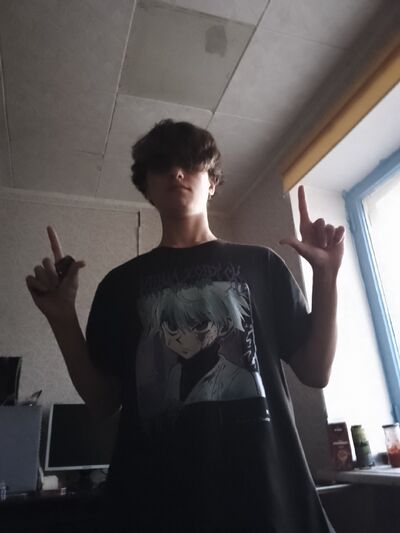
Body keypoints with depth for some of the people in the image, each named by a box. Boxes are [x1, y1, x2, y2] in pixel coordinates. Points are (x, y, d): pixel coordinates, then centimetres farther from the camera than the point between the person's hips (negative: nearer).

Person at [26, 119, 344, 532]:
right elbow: (103, 401, 4)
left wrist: (326, 276, -8)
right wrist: (62, 317, -7)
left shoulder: (260, 264, 5)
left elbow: (315, 372, 3)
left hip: (264, 485, 0)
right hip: (155, 496, 1)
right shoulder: (121, 284, 7)